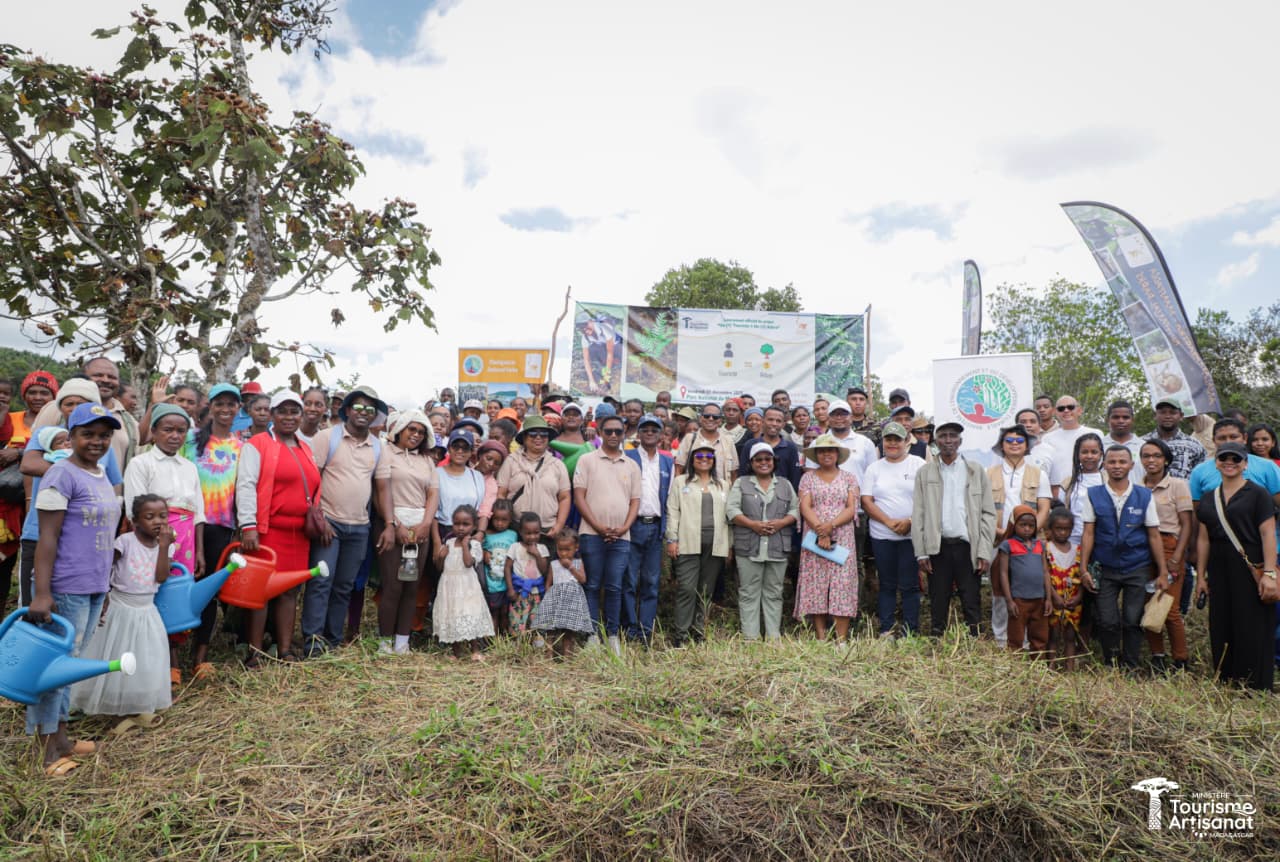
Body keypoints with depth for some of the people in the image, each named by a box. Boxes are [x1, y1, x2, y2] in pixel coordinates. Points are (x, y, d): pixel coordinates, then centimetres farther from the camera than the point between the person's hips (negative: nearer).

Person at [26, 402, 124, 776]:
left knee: (71, 664, 15)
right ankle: (48, 747, 12)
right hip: (68, 588, -8)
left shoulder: (101, 475, 11)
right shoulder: (62, 475, -13)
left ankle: (60, 738, 26)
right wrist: (41, 593, -20)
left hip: (96, 587, 8)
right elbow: (47, 538, -16)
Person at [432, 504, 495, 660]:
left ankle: (476, 650, 3)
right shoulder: (448, 543, 7)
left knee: (470, 616, -6)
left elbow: (468, 562, -22)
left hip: (466, 587, -5)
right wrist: (441, 557, -7)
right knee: (452, 617, 9)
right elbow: (440, 567, 12)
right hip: (449, 586, 5)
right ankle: (457, 650, 21)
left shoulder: (474, 544, -6)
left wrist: (465, 544, -16)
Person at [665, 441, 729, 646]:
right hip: (688, 544, -3)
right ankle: (680, 636, -5)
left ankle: (699, 635, 13)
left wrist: (729, 545, 9)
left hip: (715, 545, 3)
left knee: (706, 591, 5)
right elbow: (673, 512, 3)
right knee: (687, 589, -10)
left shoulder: (723, 485, 18)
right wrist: (672, 539, -5)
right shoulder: (680, 482, 10)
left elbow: (728, 515, 15)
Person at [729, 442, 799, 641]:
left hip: (778, 548, 2)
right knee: (749, 592, 0)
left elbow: (795, 509, 10)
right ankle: (750, 637, 5)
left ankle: (774, 636, 12)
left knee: (774, 592, 7)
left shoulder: (785, 484, 15)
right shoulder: (741, 483, 9)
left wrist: (780, 523, -9)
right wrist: (753, 524, -14)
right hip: (749, 549, -2)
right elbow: (731, 509, -1)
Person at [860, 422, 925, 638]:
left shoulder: (918, 464, 2)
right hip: (882, 536, 2)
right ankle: (885, 631, 14)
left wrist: (910, 521, -15)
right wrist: (890, 522, -10)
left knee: (910, 586, 0)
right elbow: (866, 501, 2)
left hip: (912, 535, -2)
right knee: (887, 585, 8)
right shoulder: (874, 468, 9)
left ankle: (911, 632, 7)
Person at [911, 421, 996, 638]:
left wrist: (985, 552, -4)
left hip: (967, 547, 0)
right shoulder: (925, 472, 7)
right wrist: (921, 552, -3)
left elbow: (988, 513, 4)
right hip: (938, 547, 0)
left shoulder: (976, 471, 6)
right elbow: (918, 515, 4)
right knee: (938, 606, 6)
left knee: (971, 605, 2)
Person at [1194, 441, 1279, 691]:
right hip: (1219, 572, 5)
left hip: (1251, 571, -5)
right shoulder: (1209, 499, 13)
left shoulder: (1258, 494, -1)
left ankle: (1256, 689, 6)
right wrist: (1201, 576, 11)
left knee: (1253, 632, -3)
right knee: (1221, 631, 7)